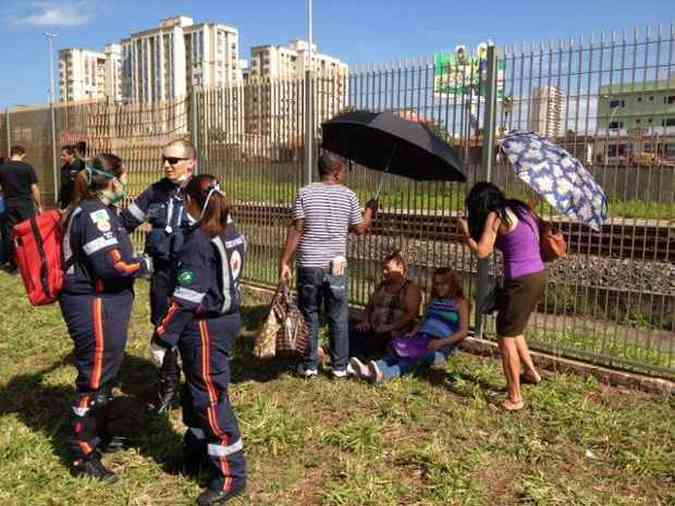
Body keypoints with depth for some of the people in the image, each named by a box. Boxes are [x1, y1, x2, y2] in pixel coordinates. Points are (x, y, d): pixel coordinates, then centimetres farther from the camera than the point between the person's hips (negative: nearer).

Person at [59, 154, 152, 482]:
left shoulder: (96, 210, 11)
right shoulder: (95, 213, -20)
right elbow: (113, 265, -26)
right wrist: (145, 265, -11)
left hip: (102, 304, 10)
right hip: (95, 307, -10)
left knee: (104, 374, 22)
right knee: (94, 379, 2)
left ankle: (98, 437, 39)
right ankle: (83, 456, 16)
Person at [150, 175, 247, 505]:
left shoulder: (199, 241, -20)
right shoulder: (231, 232, 5)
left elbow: (186, 300, -21)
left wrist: (161, 339, -14)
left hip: (206, 327, -9)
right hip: (228, 317, 9)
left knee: (211, 398, 0)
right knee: (197, 389, 23)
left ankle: (231, 475, 10)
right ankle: (195, 452, 40)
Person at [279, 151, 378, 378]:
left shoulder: (305, 193, -1)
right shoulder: (348, 195, 0)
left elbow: (296, 229, -7)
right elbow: (359, 229, 7)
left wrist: (285, 261, -3)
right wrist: (370, 210, 25)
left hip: (308, 265, 0)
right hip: (336, 266, 0)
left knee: (309, 315, 12)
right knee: (338, 318, 11)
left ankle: (310, 366, 19)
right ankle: (340, 367, 19)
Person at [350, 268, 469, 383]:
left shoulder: (460, 303, 4)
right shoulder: (434, 301, 23)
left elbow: (463, 331, -4)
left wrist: (441, 342, -16)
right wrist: (413, 332, 2)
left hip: (442, 346, -6)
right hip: (423, 338, 6)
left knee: (419, 358, -36)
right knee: (396, 350, -24)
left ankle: (383, 374, -61)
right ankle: (369, 370, -49)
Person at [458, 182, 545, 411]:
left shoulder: (496, 216, -10)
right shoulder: (521, 209, 13)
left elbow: (481, 252, -13)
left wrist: (466, 231, 2)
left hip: (521, 281, -8)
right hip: (538, 276, 8)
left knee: (505, 337, 3)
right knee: (513, 329, 27)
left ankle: (515, 398, 9)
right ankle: (531, 371, 37)